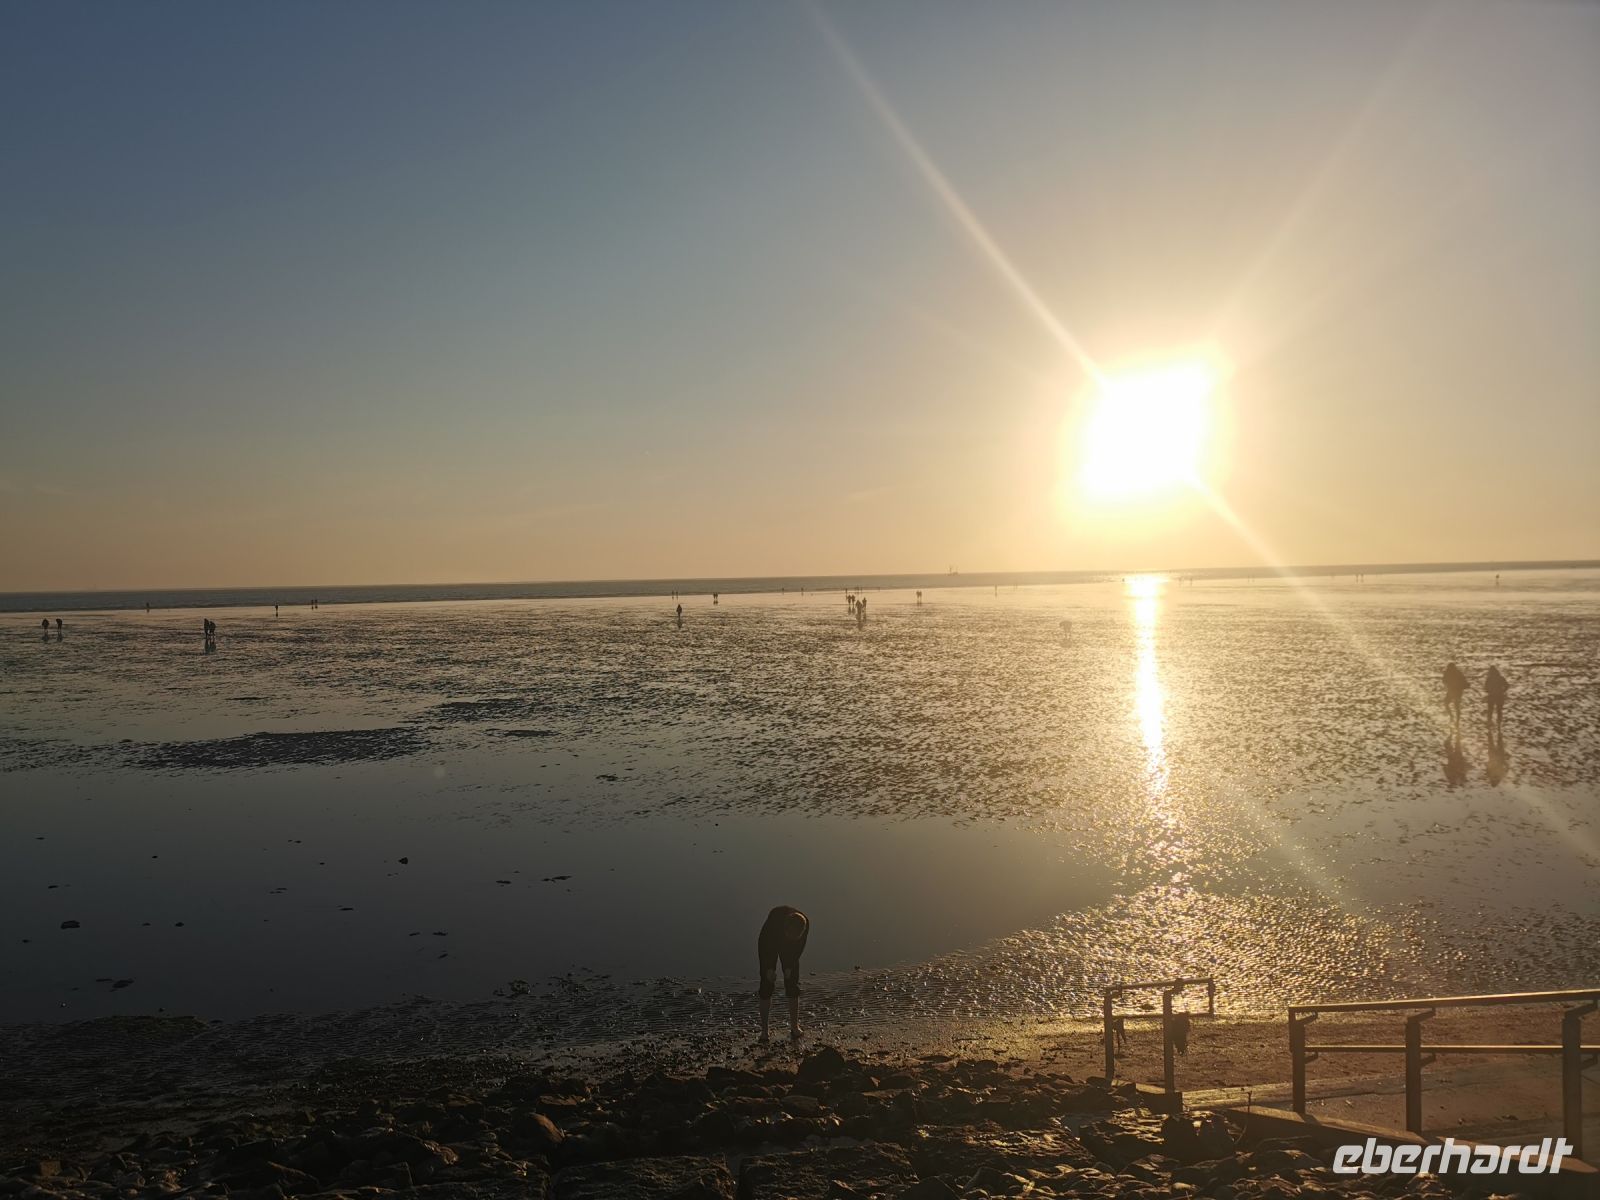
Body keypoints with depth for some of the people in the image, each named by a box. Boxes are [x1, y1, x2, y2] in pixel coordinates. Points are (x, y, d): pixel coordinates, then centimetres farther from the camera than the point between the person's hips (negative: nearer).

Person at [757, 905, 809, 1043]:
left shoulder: (805, 923, -30)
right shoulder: (775, 917, -39)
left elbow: (800, 946, -13)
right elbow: (765, 941, -25)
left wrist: (790, 967, -13)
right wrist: (770, 968, -20)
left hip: (790, 948, 2)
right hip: (769, 945, -2)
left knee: (793, 986, -5)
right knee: (767, 986, -8)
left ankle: (794, 1027, 1)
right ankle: (764, 1030, -6)